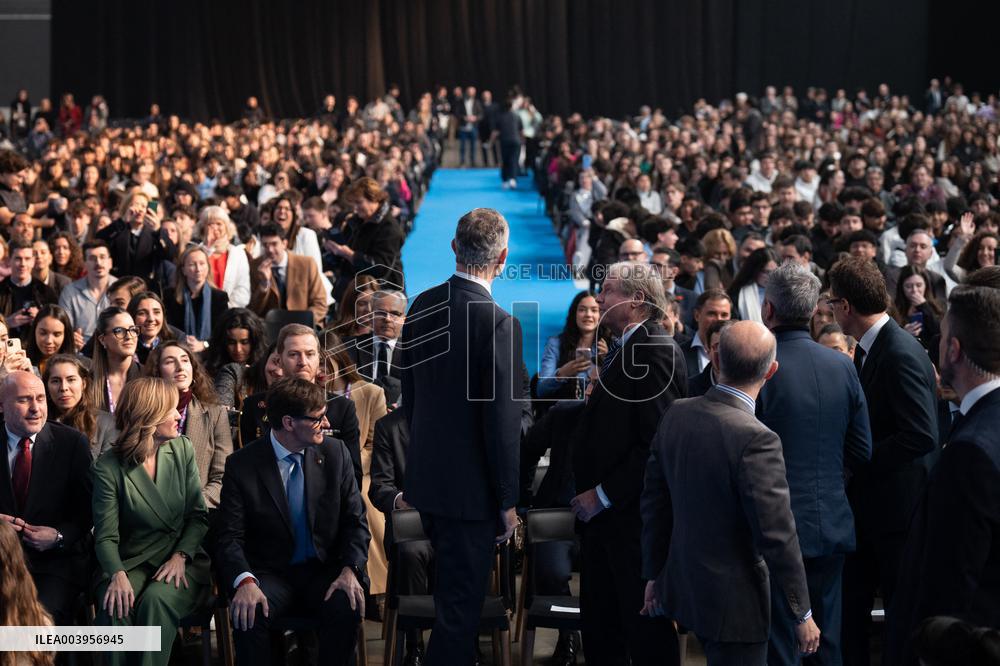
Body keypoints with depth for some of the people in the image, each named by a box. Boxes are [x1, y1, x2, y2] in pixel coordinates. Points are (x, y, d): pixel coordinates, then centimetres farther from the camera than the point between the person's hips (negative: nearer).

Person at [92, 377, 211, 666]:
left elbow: (198, 515, 4)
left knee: (156, 600, -31)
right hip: (131, 563, -1)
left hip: (181, 560, 1)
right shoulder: (109, 467, -5)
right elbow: (106, 536, -8)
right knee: (115, 607, -32)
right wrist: (118, 575, -27)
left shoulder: (182, 449, 4)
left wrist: (180, 557, -13)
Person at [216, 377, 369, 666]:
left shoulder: (335, 454, 2)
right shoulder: (242, 465, -4)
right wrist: (245, 582, -29)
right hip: (270, 574, -1)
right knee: (248, 614, -33)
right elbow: (230, 537, -9)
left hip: (324, 572, 2)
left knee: (346, 609, -30)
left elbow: (355, 522, 3)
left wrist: (350, 570, -16)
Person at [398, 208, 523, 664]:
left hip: (424, 477, 7)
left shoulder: (422, 305, 2)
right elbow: (501, 421, -18)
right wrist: (507, 501, -9)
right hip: (471, 487, -7)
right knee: (461, 606, 1)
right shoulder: (498, 324, -20)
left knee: (450, 595, 24)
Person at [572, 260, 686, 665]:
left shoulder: (656, 351, -17)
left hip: (633, 515, -10)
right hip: (602, 511, 10)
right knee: (599, 629, 15)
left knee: (646, 631, 0)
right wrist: (589, 492, 9)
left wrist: (604, 495, -19)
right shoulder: (624, 349, 15)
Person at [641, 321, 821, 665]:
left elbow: (654, 501, 6)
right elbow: (778, 536, -21)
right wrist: (802, 614, -10)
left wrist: (654, 573, 19)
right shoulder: (756, 440, -26)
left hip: (682, 586, 7)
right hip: (734, 602, -7)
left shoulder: (676, 415, -4)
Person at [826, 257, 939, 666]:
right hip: (866, 506, 9)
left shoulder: (900, 354, -21)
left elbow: (921, 436, -26)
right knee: (850, 605, 12)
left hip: (896, 508, -9)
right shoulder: (867, 349, 8)